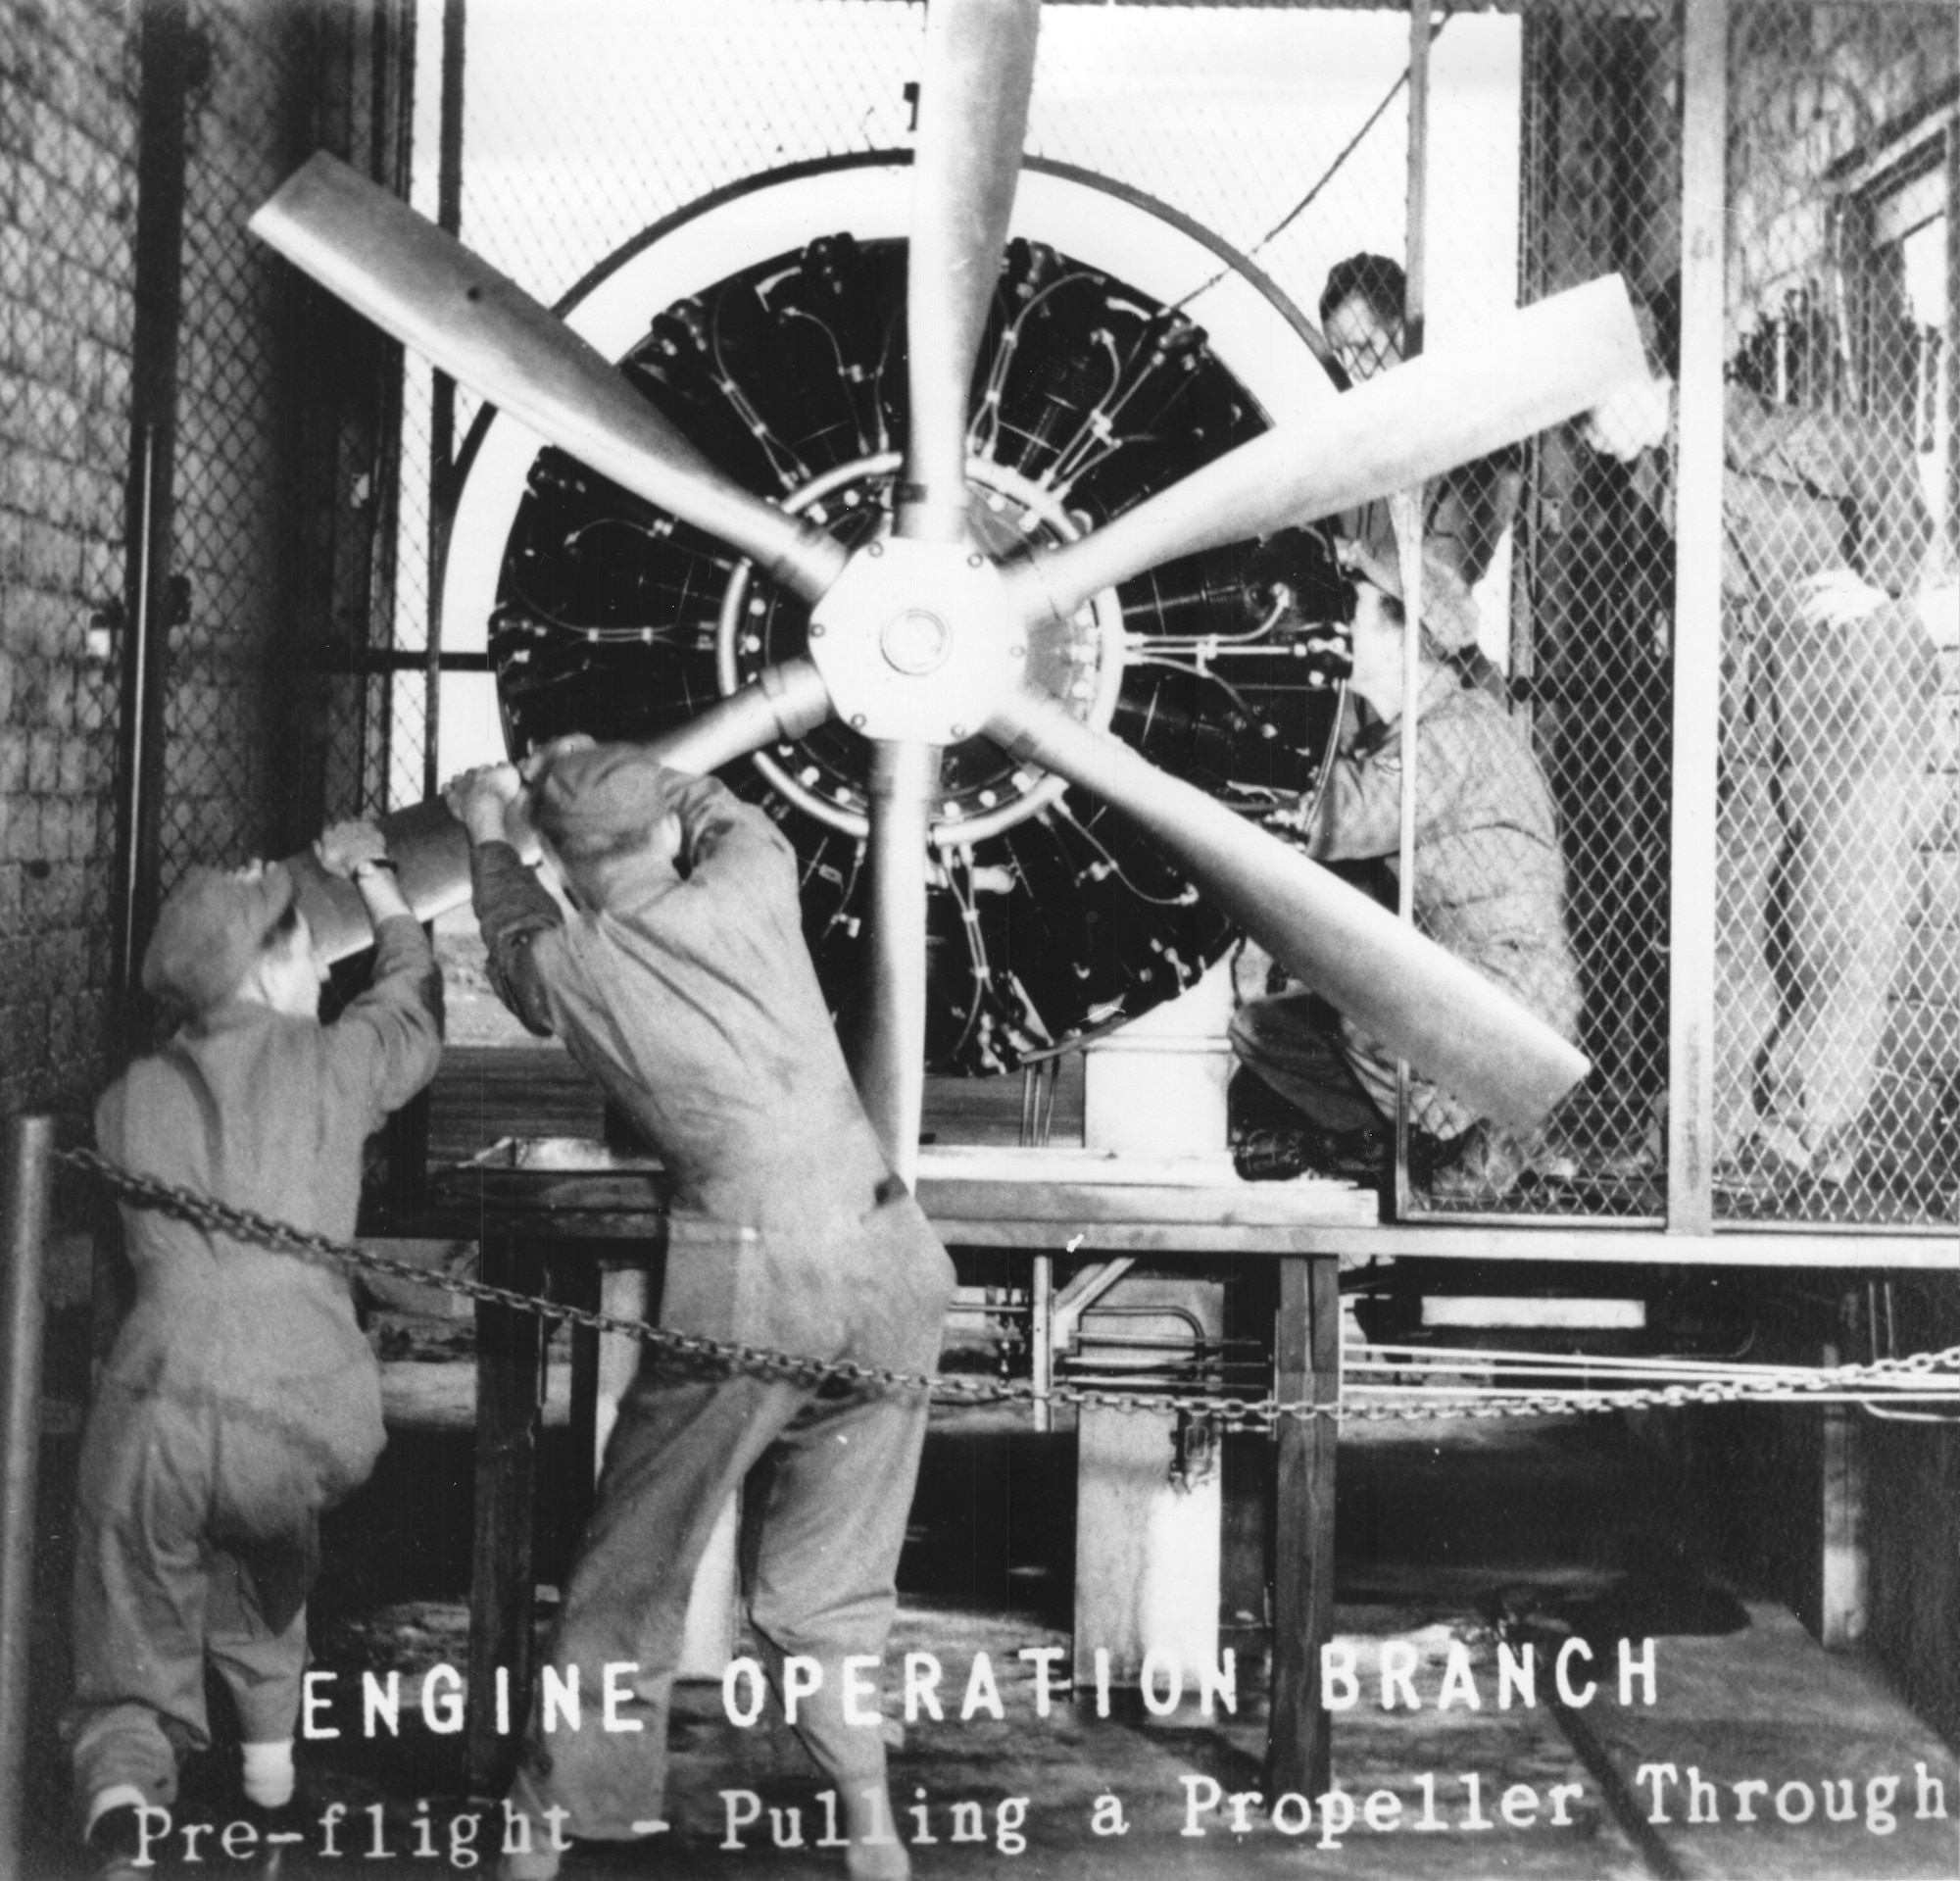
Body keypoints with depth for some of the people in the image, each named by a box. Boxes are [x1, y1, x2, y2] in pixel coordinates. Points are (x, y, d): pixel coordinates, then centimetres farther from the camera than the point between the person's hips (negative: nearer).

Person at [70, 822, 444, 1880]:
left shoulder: (127, 1101, 15)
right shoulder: (331, 1063, 8)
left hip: (154, 1414, 1)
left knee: (130, 1675, 12)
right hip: (303, 1413, -1)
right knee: (266, 1550, 35)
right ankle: (271, 1759, 33)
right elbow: (416, 1000, 28)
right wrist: (371, 875, 42)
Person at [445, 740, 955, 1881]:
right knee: (827, 1587, 15)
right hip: (887, 1260, 3)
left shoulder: (566, 967, 0)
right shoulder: (750, 888, 2)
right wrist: (626, 772, 40)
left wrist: (488, 831, 44)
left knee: (633, 1571, 13)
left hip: (746, 1284, -3)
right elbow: (737, 817, 28)